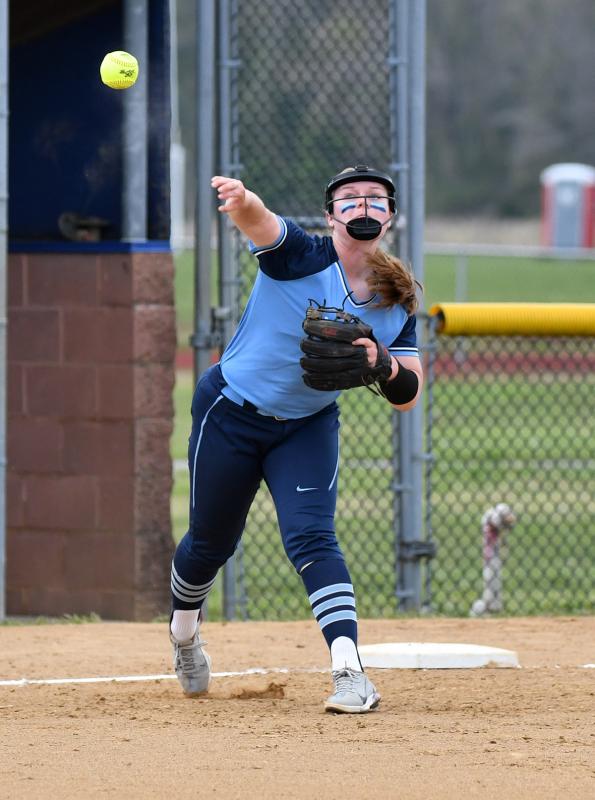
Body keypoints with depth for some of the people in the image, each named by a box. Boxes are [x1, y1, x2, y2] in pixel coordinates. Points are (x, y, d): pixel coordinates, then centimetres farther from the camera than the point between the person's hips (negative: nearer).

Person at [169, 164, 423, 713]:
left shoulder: (397, 303, -7)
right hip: (231, 414, -2)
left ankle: (350, 672, -24)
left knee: (312, 537, -16)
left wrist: (383, 362, -31)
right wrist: (242, 203, -67)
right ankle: (184, 631, 42)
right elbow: (259, 222, -42)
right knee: (211, 542, 12)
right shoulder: (300, 257, -20)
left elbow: (407, 398, -9)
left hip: (308, 426, 2)